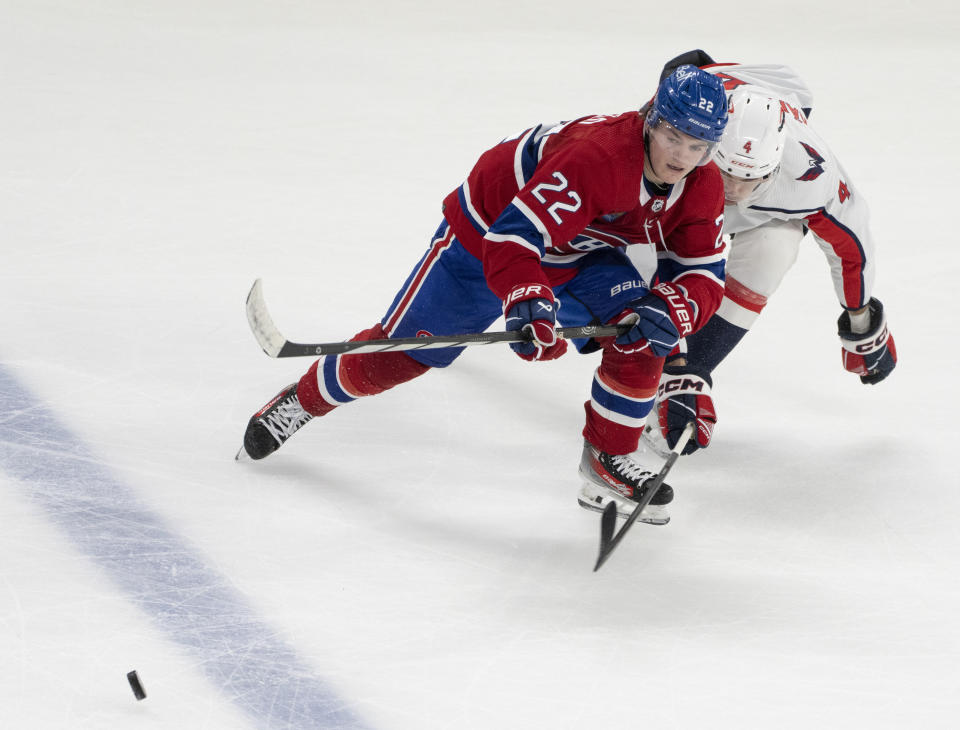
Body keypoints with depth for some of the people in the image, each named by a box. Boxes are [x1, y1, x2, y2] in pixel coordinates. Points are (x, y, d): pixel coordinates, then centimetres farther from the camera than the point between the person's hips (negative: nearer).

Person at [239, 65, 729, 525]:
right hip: (487, 234, -5)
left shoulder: (702, 188, -18)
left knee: (643, 334, -20)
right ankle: (304, 399, 27)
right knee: (405, 350, -1)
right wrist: (526, 302, -59)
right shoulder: (597, 154, -40)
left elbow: (704, 274, -14)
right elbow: (515, 235, -44)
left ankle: (607, 461, -3)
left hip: (584, 255, 5)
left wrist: (670, 311, -35)